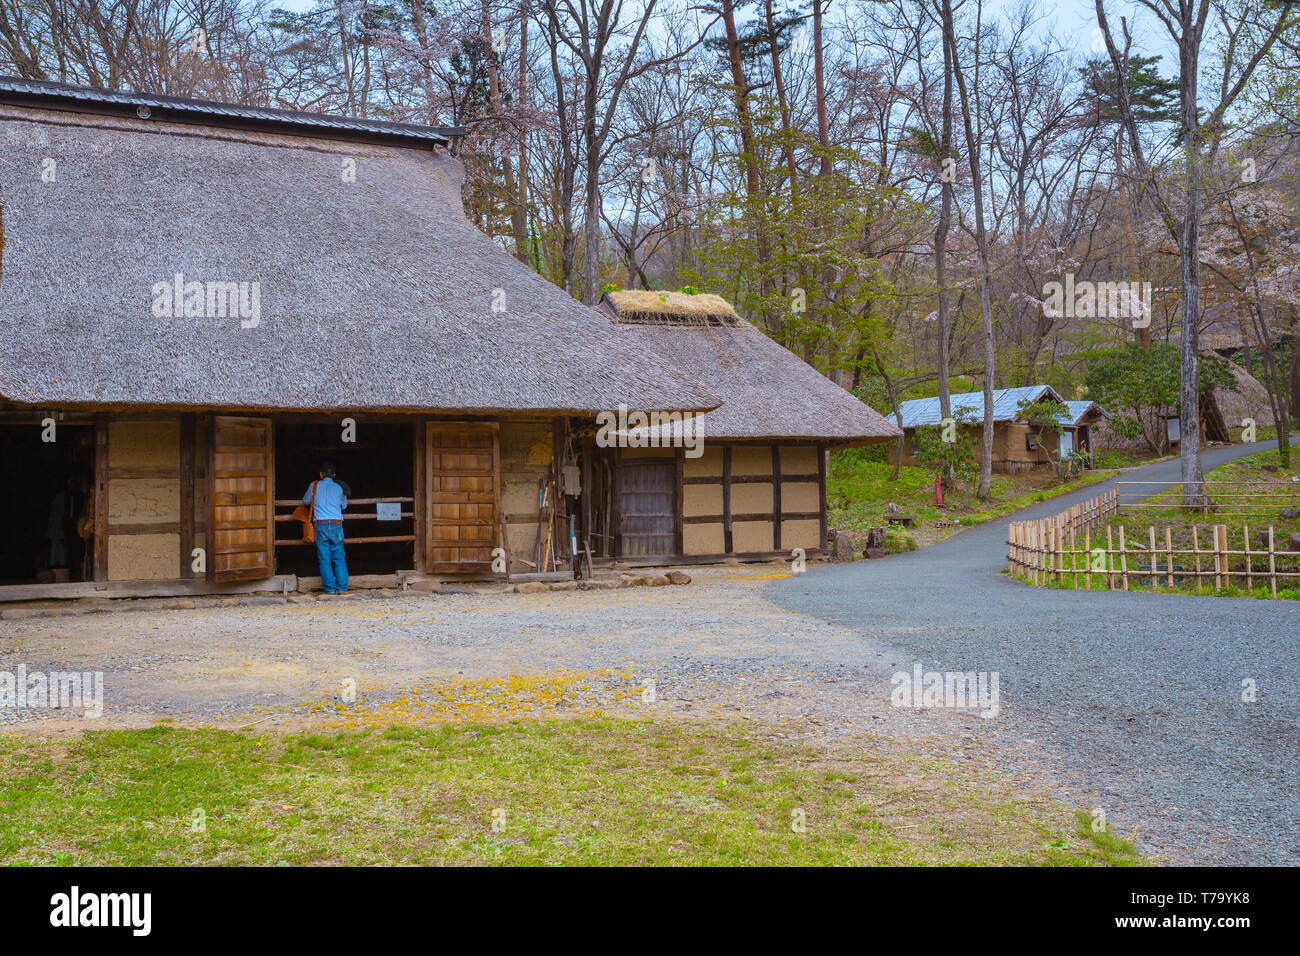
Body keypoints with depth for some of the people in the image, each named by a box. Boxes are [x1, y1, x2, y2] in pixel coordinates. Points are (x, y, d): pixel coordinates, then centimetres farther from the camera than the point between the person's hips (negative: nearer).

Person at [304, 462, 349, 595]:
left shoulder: (315, 486, 4)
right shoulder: (339, 487, 7)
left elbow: (305, 501, 19)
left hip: (320, 525, -1)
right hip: (336, 525, 1)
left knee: (324, 559, 3)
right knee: (339, 558, 5)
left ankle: (329, 589, 1)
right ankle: (342, 588, 1)